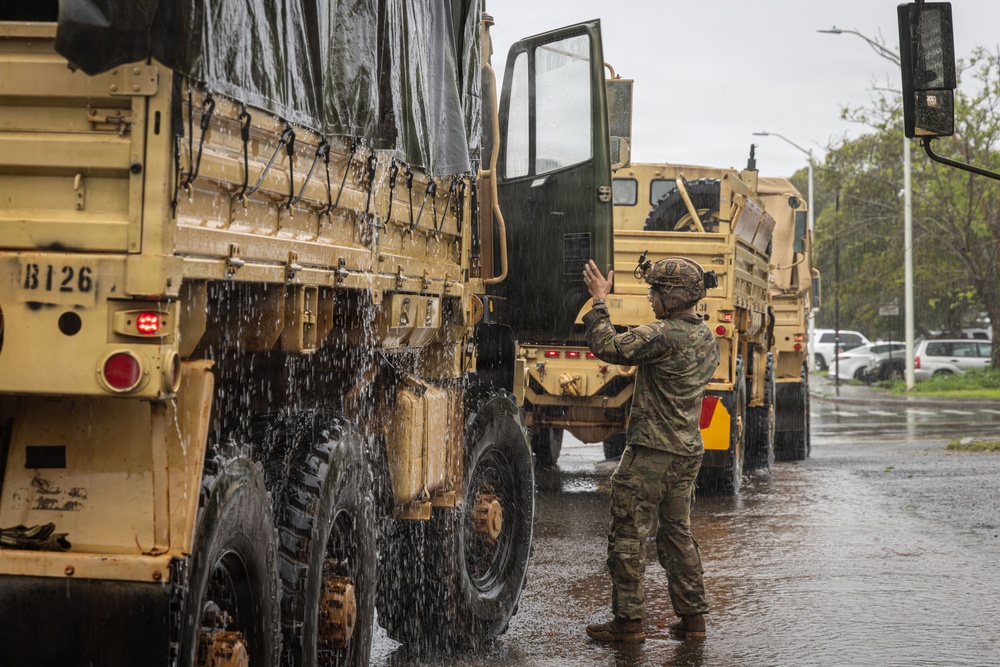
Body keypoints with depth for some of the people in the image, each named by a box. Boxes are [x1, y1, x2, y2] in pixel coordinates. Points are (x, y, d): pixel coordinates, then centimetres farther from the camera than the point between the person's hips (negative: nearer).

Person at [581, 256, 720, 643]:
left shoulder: (663, 336, -19)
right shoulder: (707, 339, 10)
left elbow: (608, 347, -20)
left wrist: (599, 301, -8)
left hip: (651, 451, -9)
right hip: (689, 451, 9)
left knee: (628, 535, -1)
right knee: (677, 534, 15)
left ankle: (628, 621, 1)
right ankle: (692, 618, 16)